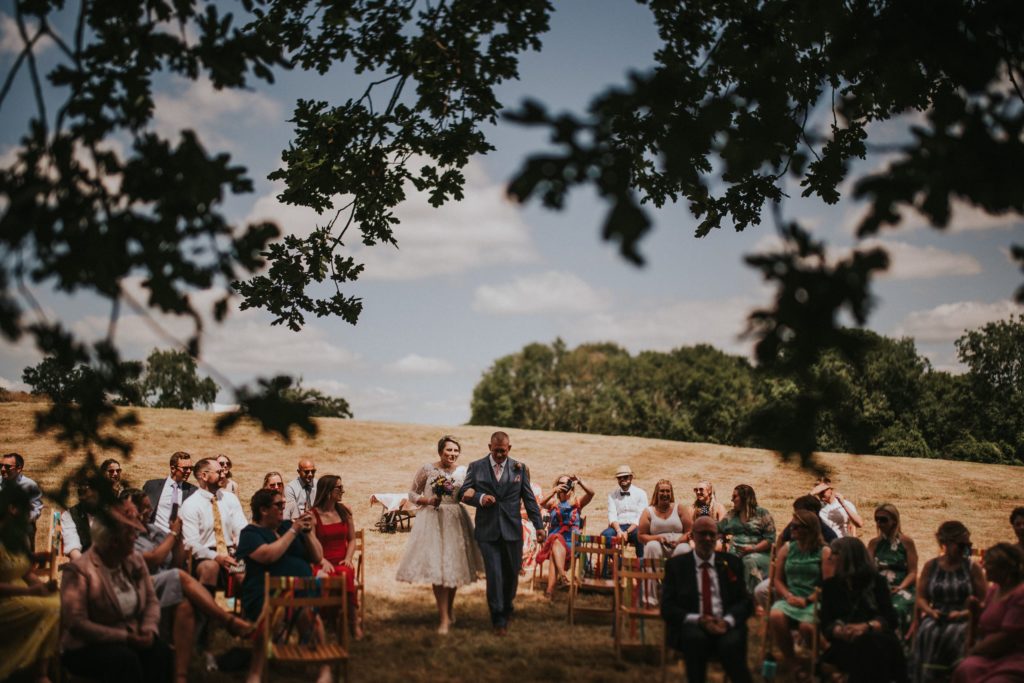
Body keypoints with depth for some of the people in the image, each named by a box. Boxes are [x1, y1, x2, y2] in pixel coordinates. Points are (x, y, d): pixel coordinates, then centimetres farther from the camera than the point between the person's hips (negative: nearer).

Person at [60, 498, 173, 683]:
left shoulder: (135, 559, 7)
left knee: (161, 651, -26)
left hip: (131, 639, 5)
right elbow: (76, 623, -21)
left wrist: (149, 629, -14)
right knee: (126, 658, -35)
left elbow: (151, 600, 9)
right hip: (88, 647, -5)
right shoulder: (79, 569, -14)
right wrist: (124, 637, -24)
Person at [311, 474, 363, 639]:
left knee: (347, 574, -35)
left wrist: (348, 558, -1)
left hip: (342, 562, 2)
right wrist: (323, 562, -19)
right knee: (323, 577, -38)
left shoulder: (345, 511, 14)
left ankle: (353, 623, -25)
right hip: (322, 564, -2)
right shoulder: (313, 515, 1)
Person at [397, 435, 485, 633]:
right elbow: (412, 494, 4)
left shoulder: (463, 472, 5)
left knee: (454, 567, 9)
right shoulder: (427, 469, -2)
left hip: (456, 522, 3)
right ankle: (444, 618, -5)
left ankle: (448, 611, 29)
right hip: (432, 522, -3)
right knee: (436, 567, -9)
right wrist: (428, 501, -12)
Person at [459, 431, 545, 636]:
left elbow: (529, 499, 7)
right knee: (494, 575, -6)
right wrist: (480, 498, -15)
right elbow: (463, 493, 5)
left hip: (512, 530, 2)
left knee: (511, 574, 10)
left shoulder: (519, 468, 6)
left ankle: (507, 609, 34)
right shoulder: (476, 467, 3)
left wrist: (539, 526, 3)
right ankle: (499, 621, 1)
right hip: (487, 531, -2)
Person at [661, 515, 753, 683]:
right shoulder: (676, 564, 10)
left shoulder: (731, 563, 16)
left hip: (726, 625, 1)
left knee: (731, 644, -32)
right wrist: (697, 620, -15)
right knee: (696, 638, -35)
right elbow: (667, 608, 3)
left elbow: (745, 602, 10)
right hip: (692, 626, -1)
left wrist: (727, 621, -12)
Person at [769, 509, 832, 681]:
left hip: (813, 601, -3)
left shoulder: (824, 552, 2)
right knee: (775, 616, -32)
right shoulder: (786, 549, 13)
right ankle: (791, 661, -12)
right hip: (790, 599, 3)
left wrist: (807, 600, -14)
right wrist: (788, 596, -7)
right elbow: (778, 580, 12)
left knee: (807, 626, -35)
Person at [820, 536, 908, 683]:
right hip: (845, 643, 0)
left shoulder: (877, 581, 11)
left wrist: (866, 627, -19)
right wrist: (841, 631, -18)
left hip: (877, 641, 0)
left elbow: (891, 619, 1)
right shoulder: (830, 585, 16)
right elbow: (826, 624, 6)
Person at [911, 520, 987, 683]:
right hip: (936, 617, 2)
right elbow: (921, 598, 12)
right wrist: (931, 611, -8)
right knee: (926, 634, -31)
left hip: (963, 619, -1)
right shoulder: (930, 566, 12)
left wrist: (962, 614, -13)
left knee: (952, 635, -34)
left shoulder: (972, 568, 7)